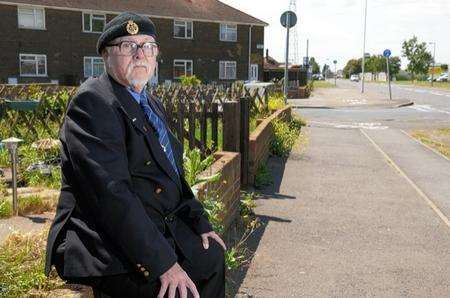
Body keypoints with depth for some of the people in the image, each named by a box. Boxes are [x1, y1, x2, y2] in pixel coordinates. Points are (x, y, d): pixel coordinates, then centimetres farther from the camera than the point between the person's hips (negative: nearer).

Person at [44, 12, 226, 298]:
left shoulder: (153, 105, 14)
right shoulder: (92, 102, -16)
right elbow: (112, 192, -26)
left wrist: (200, 223, 9)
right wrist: (163, 262, -27)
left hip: (159, 227, 9)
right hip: (107, 245, -9)